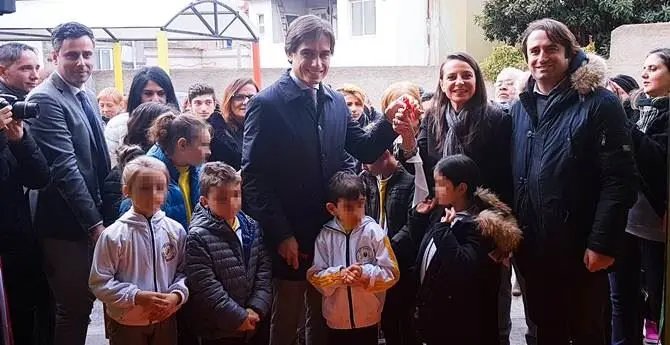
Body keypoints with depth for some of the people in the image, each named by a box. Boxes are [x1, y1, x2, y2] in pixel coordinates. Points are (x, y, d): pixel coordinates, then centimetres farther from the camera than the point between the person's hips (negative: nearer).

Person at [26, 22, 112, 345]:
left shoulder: (87, 97, 11)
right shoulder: (45, 100, -16)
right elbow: (65, 169, -22)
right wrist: (94, 223, -21)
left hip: (92, 218, 9)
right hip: (67, 224, -8)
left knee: (84, 302, 18)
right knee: (74, 307, 1)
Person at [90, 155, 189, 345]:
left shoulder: (175, 230, -4)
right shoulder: (114, 235, -14)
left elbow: (185, 271, 3)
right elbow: (100, 282, -12)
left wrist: (177, 295, -15)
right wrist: (137, 297, -21)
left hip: (166, 320, 3)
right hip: (127, 324, -3)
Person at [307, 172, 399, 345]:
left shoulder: (374, 232, -12)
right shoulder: (325, 235, -8)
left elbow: (392, 273, -9)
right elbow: (314, 276, -5)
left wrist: (365, 274, -24)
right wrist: (339, 274, -21)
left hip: (369, 318, -1)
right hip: (335, 319, 1)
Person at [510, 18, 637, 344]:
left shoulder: (599, 104, -9)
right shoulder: (520, 108, 8)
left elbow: (619, 179, -14)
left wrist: (603, 243, -18)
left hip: (580, 249, -5)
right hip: (531, 248, 5)